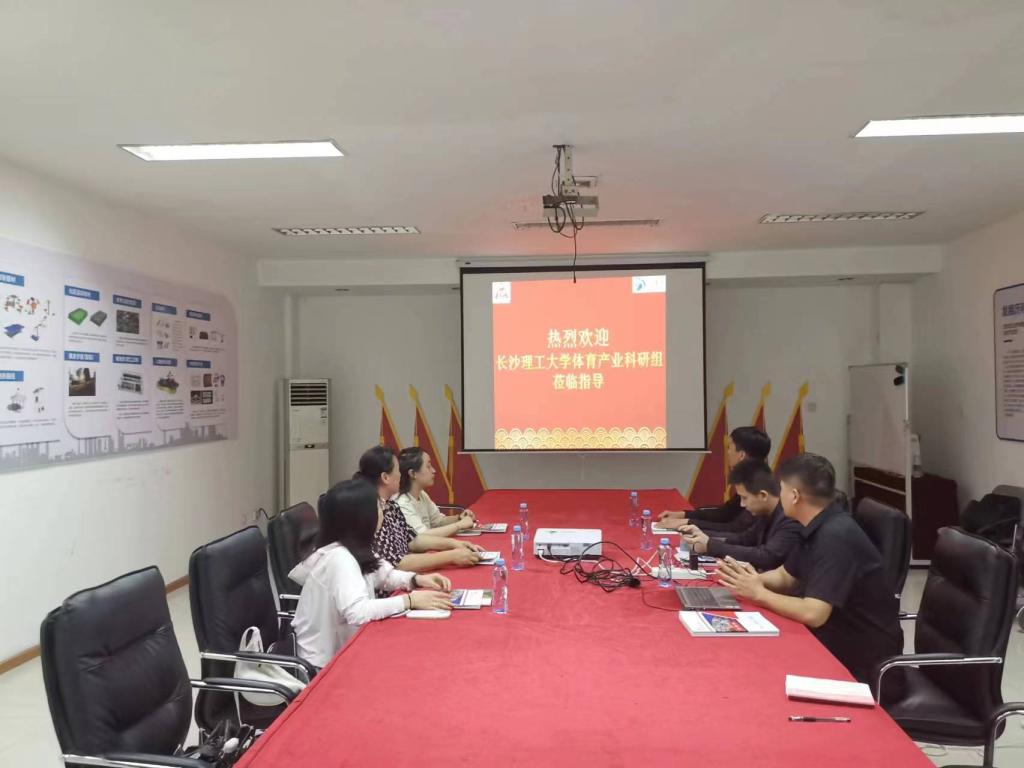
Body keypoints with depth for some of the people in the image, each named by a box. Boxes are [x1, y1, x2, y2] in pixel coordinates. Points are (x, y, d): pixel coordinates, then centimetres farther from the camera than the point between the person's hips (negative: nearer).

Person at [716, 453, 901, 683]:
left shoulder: (836, 536, -27)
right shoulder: (818, 528, 2)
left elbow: (813, 614, -31)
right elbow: (784, 576, 12)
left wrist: (758, 593, -18)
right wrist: (752, 579, -7)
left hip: (863, 659, -7)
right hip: (836, 641, 7)